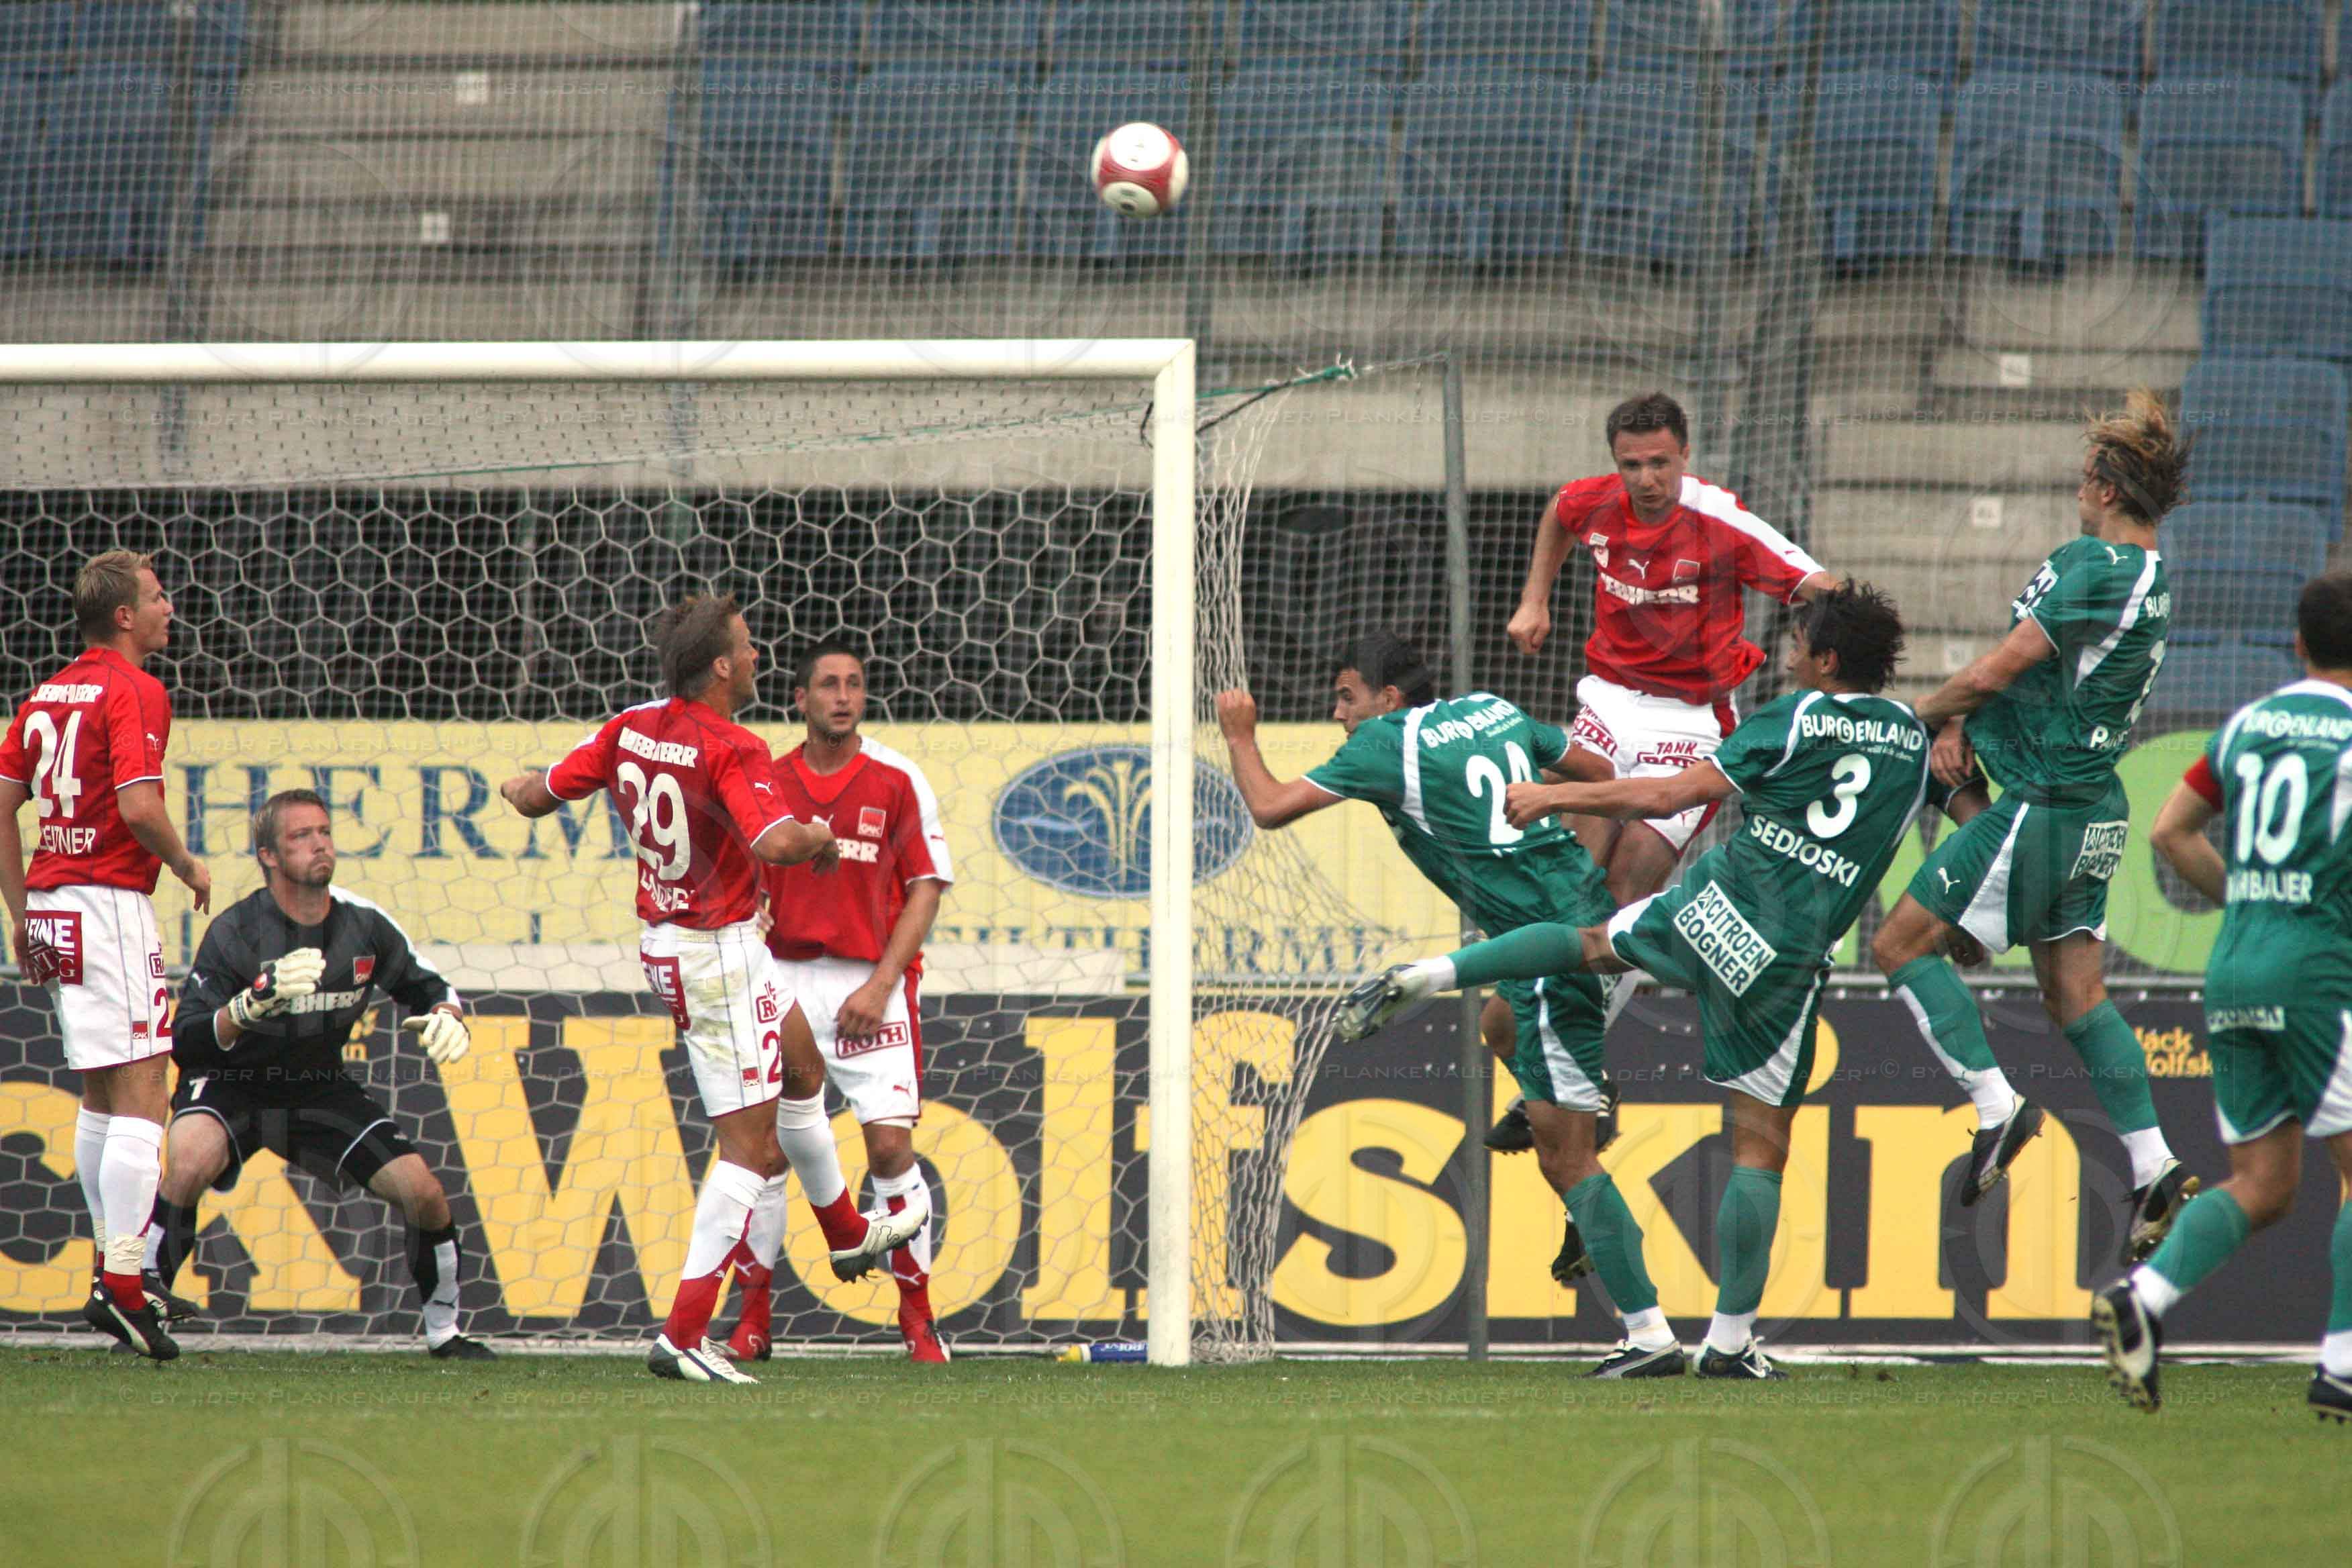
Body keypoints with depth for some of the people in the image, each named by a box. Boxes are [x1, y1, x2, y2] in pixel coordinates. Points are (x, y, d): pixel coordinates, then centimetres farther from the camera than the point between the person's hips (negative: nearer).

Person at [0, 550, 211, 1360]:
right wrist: (188, 866, -3)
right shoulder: (134, 691, -10)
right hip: (110, 903, -9)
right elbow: (138, 805, -21)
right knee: (141, 1094, -10)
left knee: (101, 1095, 18)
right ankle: (123, 1284, -16)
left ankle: (109, 1272, 21)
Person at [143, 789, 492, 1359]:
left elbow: (429, 987, 8)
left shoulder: (363, 924, -7)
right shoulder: (235, 931, -19)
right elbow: (186, 1044, -23)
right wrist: (256, 1000, -39)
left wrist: (447, 1019, -16)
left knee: (423, 1193, -6)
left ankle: (444, 1332, 15)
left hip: (319, 1088, 4)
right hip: (231, 1083, -4)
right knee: (191, 1162, -37)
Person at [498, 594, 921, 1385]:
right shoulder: (733, 752, -24)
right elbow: (772, 843, -39)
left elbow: (538, 796, 5)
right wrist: (821, 838, -18)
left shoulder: (630, 729, -1)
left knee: (802, 1067, 30)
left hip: (665, 942, 9)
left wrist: (519, 787, 28)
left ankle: (848, 1232, 51)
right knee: (750, 1140, -6)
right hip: (720, 956, -9)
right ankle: (683, 1334, -10)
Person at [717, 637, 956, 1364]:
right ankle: (753, 1318, 8)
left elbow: (927, 888, -2)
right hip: (784, 981, 2)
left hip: (872, 983, -2)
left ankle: (917, 1317, 1)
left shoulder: (897, 780, 0)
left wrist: (881, 985, -11)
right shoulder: (769, 781, 7)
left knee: (890, 1143, -10)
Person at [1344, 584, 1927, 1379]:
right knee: (1761, 1142, 5)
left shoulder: (1797, 719, -1)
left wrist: (1556, 797, 5)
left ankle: (1423, 977, 16)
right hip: (1788, 962, 1)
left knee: (1592, 943, 29)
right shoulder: (1912, 738, 9)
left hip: (1716, 906, -1)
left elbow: (1672, 794, -3)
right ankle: (1731, 1337, 3)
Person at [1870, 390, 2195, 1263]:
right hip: (2092, 814, 9)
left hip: (2041, 808, -9)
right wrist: (1960, 726, 4)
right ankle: (2154, 1169, 4)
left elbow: (1997, 671, -16)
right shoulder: (2152, 581, 13)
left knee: (1901, 945, -2)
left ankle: (1996, 1107, -9)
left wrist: (1921, 717, 1)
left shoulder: (2095, 565, -17)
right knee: (2076, 996, 11)